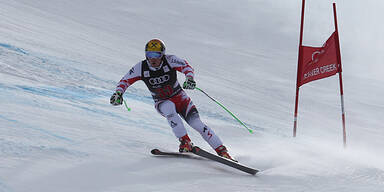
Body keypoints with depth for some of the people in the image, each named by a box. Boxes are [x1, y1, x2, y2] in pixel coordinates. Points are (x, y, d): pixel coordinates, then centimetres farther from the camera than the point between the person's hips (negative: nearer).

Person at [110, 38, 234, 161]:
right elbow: (125, 81, -8)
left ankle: (222, 150, -9)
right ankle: (185, 142, -30)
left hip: (179, 97, 0)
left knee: (196, 123, -16)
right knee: (169, 109, -36)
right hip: (162, 103, 0)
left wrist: (189, 78, -45)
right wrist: (118, 93, -27)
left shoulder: (169, 60, -17)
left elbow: (186, 66, -24)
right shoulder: (141, 67, -14)